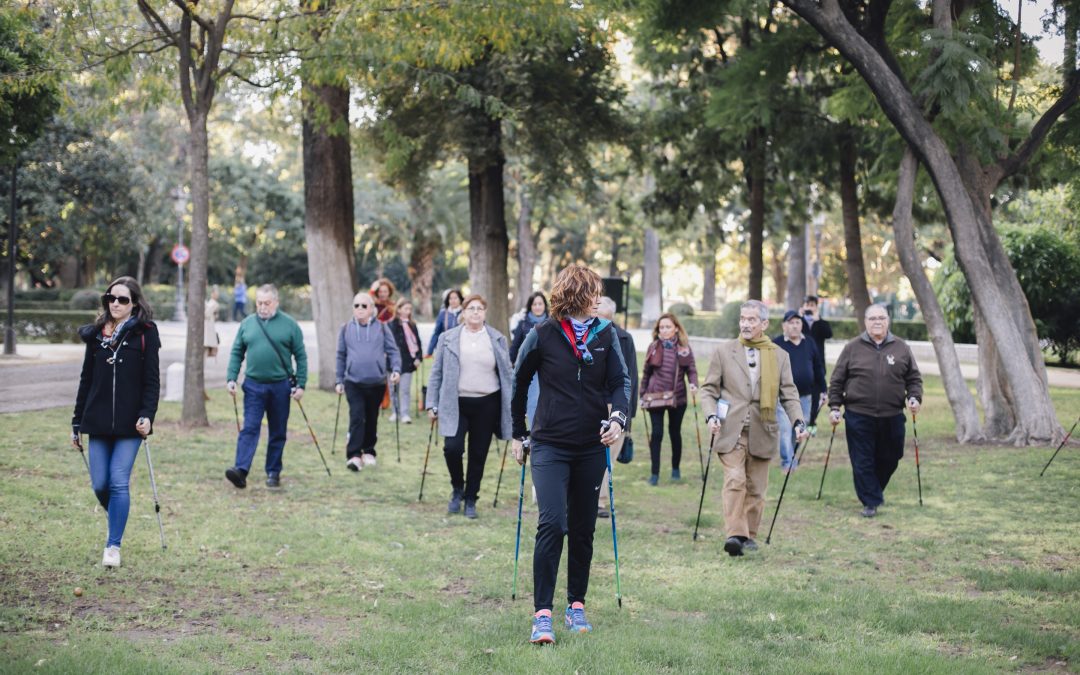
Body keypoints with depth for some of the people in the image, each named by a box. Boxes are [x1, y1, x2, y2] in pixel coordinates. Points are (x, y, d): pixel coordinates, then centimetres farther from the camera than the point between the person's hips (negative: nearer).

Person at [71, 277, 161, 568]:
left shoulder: (145, 334, -2)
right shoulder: (96, 334, 9)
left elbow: (152, 380, -4)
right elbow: (86, 380, 13)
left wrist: (147, 415, -17)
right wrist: (77, 423, 12)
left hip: (129, 424, -4)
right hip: (98, 422, 4)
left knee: (118, 483, -8)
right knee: (100, 485, 3)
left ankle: (114, 545, 1)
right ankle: (117, 520, 32)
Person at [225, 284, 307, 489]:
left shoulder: (289, 325, 0)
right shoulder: (247, 324, 5)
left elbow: (301, 356, 1)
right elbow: (236, 353, 10)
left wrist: (301, 384, -4)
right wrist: (231, 378, -1)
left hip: (281, 386, 0)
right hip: (253, 385, 1)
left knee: (278, 432, 8)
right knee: (249, 428, -9)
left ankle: (273, 473, 17)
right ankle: (241, 470, -19)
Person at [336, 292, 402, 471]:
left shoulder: (382, 327, 3)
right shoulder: (346, 329, 6)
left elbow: (393, 351, 3)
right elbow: (341, 356, 11)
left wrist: (396, 369, -13)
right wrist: (339, 380, 10)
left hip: (377, 383, 1)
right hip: (353, 382, -1)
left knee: (372, 419, 12)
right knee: (356, 417, -13)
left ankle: (369, 451, 27)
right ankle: (354, 455, -15)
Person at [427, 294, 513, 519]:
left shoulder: (498, 339, 7)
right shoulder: (448, 338, 4)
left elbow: (507, 373, 8)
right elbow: (437, 373, 6)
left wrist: (512, 405, 3)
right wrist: (432, 404, 1)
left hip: (487, 405, 1)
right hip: (456, 404, -1)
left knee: (479, 454, 5)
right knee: (452, 448, -15)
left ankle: (471, 500, 20)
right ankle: (457, 489, 12)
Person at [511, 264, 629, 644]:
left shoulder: (605, 334, 3)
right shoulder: (543, 335, -4)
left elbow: (620, 381, 2)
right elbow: (519, 383, 8)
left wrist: (618, 417, -17)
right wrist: (518, 434, 11)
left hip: (591, 448, 3)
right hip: (550, 445, -3)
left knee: (583, 529, 9)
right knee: (552, 524, -14)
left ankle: (576, 605, 22)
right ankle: (542, 613, -10)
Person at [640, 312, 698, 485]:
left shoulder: (684, 347, 1)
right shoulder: (654, 347, 2)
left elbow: (692, 369, 1)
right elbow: (646, 372, 8)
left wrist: (693, 383, -19)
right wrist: (643, 395, 7)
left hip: (677, 397, 0)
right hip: (656, 396, 0)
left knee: (675, 433, 11)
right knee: (656, 434, -4)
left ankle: (675, 469, 28)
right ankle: (655, 472, 2)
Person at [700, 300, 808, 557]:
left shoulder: (779, 356, 11)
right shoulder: (723, 352, 8)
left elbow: (789, 394, 9)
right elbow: (709, 389, 8)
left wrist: (799, 421, -6)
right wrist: (711, 415, -10)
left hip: (762, 432, 2)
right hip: (731, 431, -2)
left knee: (756, 487, 5)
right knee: (735, 480, -16)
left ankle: (749, 534, 16)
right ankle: (734, 534, -19)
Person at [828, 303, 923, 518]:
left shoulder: (901, 348, 8)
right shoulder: (852, 348, 4)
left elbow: (914, 378, 12)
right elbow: (837, 380, 6)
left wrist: (914, 397, -5)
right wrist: (834, 406, -1)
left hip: (892, 417, 2)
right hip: (858, 416, -2)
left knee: (889, 459, 10)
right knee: (863, 462, -2)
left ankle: (876, 489, 36)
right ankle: (870, 502, 7)